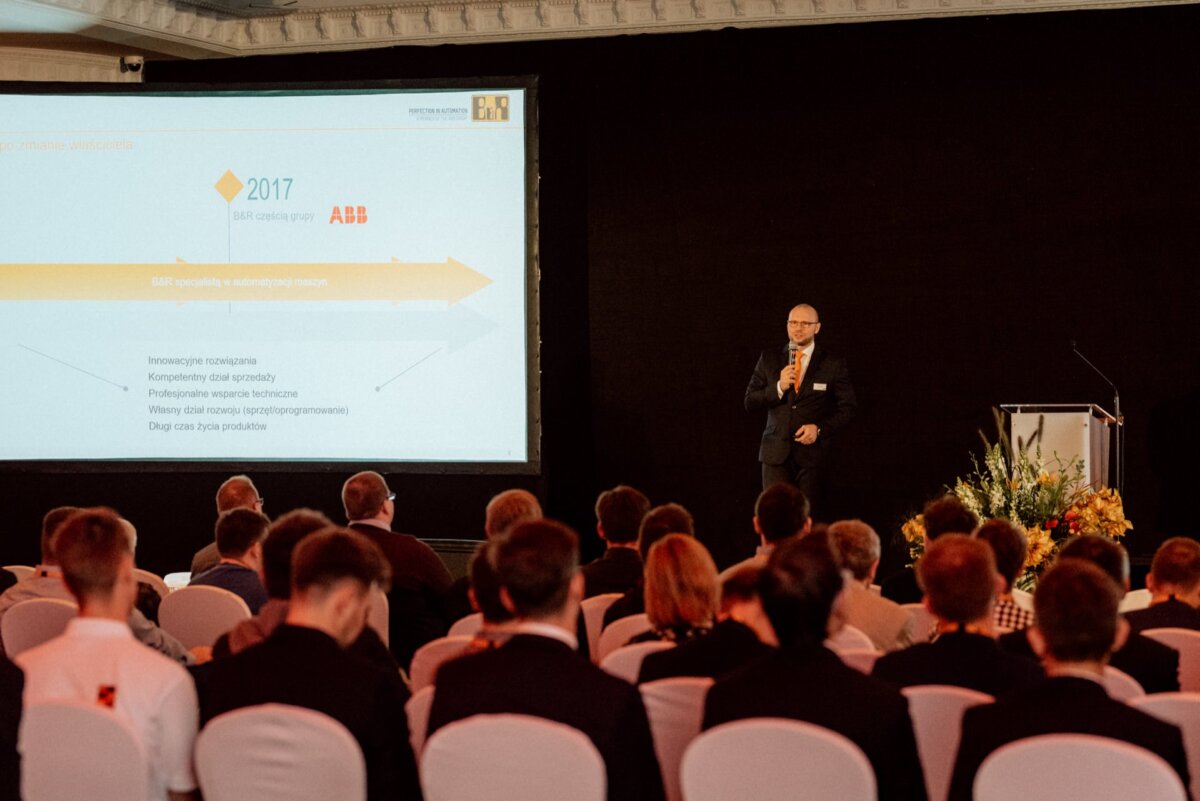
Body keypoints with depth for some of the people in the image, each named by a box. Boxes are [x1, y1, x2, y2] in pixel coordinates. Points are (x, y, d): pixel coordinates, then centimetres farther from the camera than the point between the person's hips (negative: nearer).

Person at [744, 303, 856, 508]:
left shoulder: (833, 365, 3)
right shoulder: (769, 358, 8)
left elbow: (847, 408, 4)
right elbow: (750, 402, 6)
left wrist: (819, 428, -11)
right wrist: (778, 387, -11)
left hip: (813, 451, -1)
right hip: (777, 452, 1)